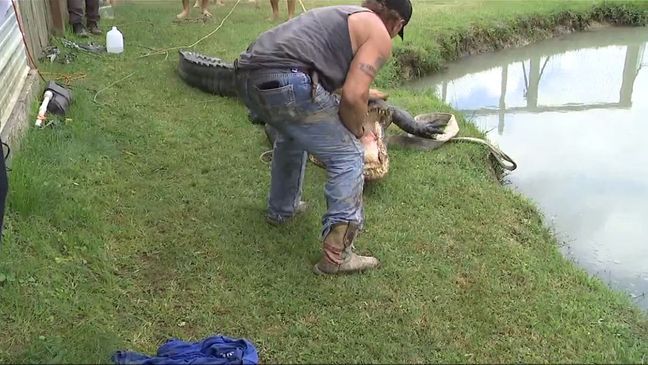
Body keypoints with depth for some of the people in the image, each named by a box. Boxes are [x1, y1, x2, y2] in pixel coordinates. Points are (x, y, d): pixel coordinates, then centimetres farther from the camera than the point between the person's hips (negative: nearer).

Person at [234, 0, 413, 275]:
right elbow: (353, 96, -6)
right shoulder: (379, 35, 8)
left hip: (247, 76, 9)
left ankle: (281, 208, 49)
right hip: (286, 84, -9)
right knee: (348, 157, 5)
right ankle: (337, 255, 4)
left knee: (291, 135, 35)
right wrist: (357, 132, 13)